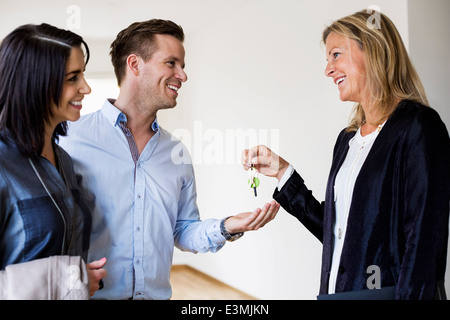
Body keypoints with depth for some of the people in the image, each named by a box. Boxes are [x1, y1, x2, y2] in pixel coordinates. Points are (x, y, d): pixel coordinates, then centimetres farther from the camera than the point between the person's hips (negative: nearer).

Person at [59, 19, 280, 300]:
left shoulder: (177, 153, 7)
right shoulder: (72, 139, -9)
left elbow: (183, 233, 13)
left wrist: (226, 228, -5)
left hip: (157, 294, 5)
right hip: (93, 294, -4)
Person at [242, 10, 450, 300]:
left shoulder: (418, 126, -12)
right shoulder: (348, 138, 10)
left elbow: (425, 241, -18)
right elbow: (334, 230, 11)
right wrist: (283, 172, 10)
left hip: (388, 291, -7)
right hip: (338, 290, 7)